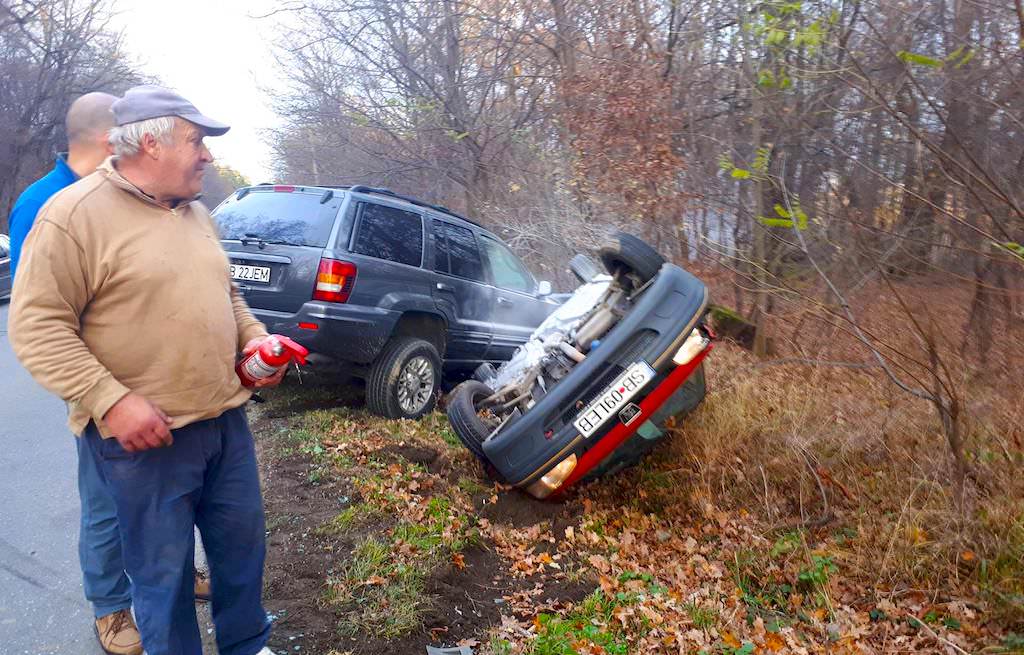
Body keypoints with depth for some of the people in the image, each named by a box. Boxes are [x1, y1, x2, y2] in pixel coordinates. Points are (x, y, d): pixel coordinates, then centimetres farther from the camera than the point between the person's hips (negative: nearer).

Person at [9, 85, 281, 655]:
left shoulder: (197, 213, 11)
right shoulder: (75, 214, -12)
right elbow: (36, 325, -14)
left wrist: (253, 336, 3)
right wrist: (111, 400, -23)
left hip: (228, 421, 7)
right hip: (145, 436, -7)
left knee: (243, 544, 18)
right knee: (164, 573, 8)